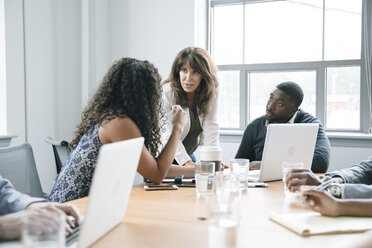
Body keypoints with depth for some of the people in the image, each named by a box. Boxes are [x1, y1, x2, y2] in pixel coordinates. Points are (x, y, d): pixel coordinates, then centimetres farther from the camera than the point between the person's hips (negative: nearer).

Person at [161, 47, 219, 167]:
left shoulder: (211, 92, -6)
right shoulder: (166, 93, -20)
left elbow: (210, 125, -12)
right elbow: (168, 135, -24)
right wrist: (187, 162, -35)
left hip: (189, 154, 3)